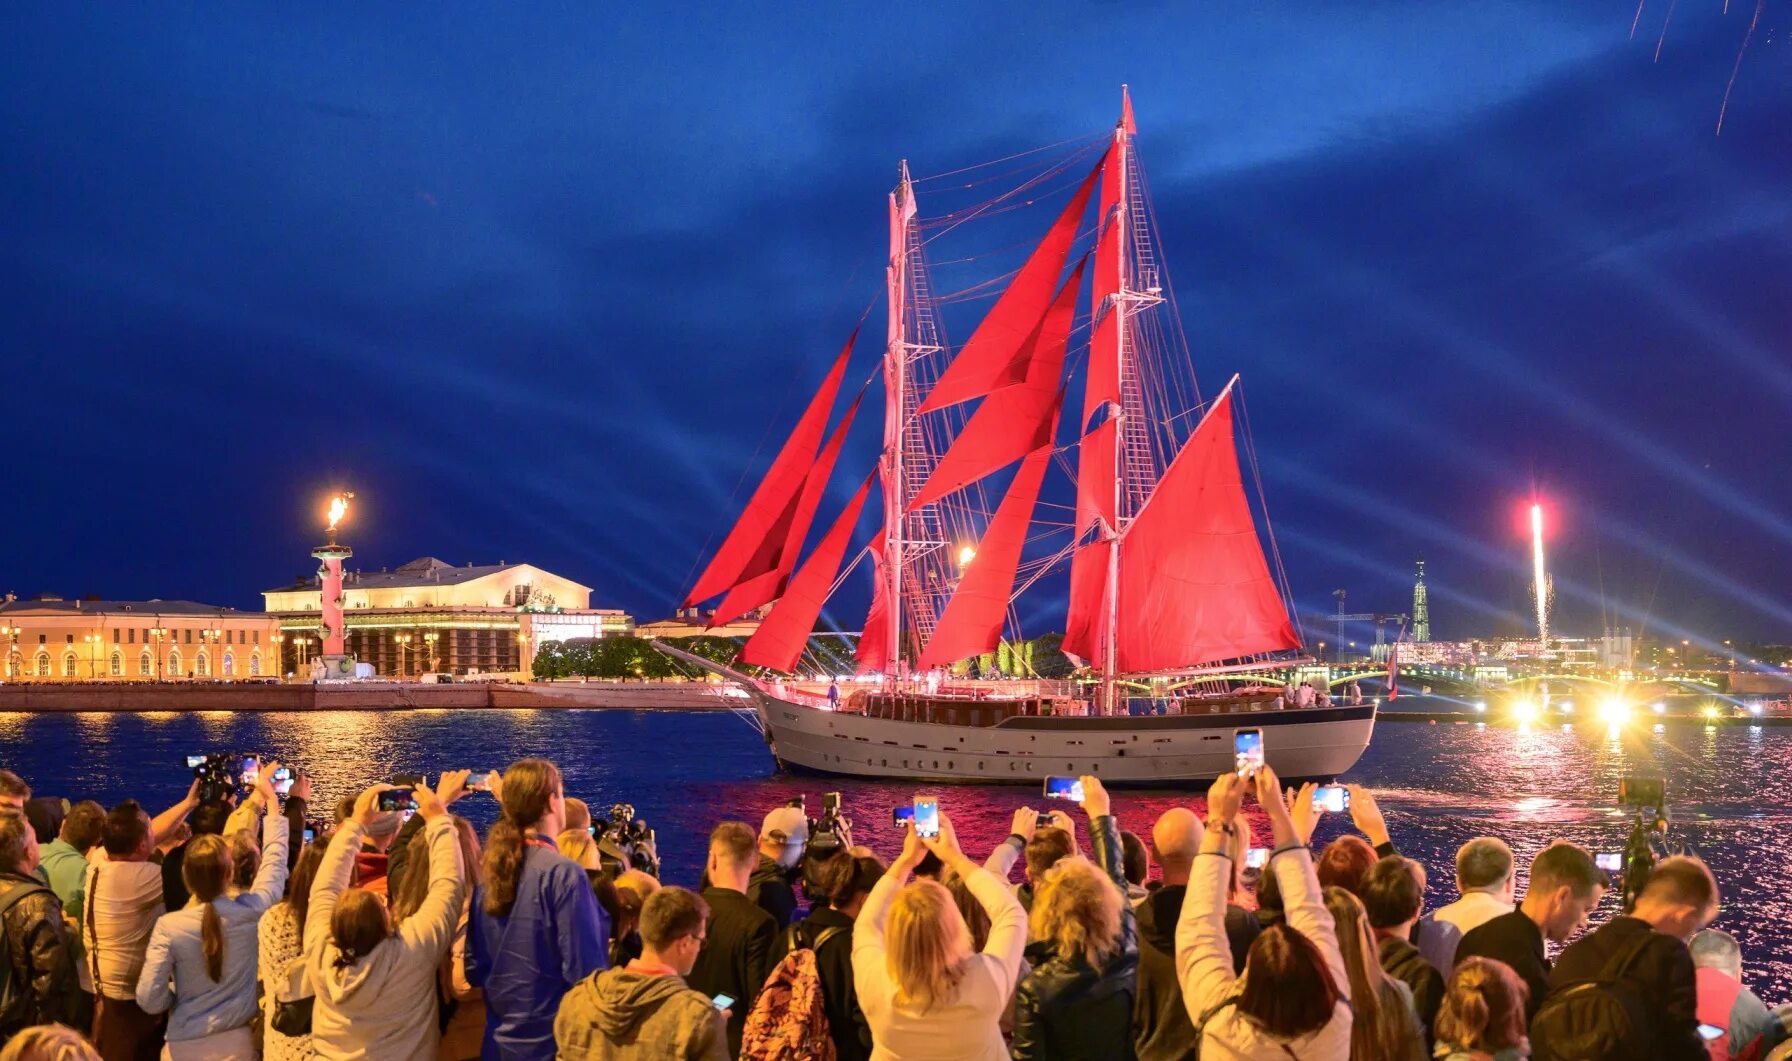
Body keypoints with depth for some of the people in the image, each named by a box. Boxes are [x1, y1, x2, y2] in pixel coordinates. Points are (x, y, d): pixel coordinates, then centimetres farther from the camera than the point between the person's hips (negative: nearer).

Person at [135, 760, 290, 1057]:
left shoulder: (169, 926, -17)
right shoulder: (251, 912, -14)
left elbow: (149, 1000, -16)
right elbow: (275, 857, 3)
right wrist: (271, 798, 14)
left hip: (187, 1047, -1)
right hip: (238, 1042, 1)